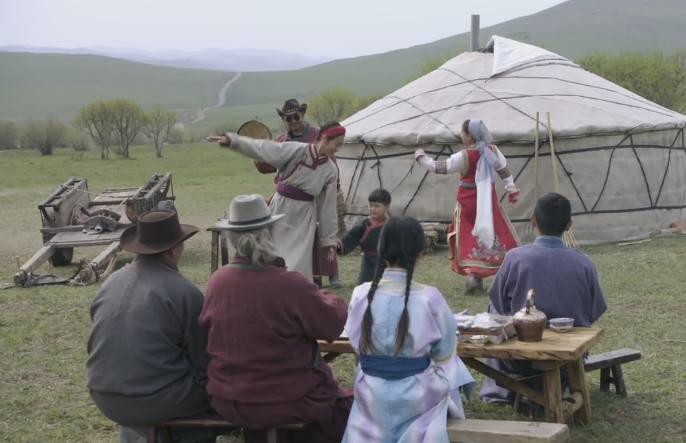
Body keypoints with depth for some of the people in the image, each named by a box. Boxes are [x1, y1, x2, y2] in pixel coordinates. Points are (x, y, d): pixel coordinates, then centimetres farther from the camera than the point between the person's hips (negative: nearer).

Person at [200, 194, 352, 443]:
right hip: (286, 402, -5)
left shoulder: (216, 281, -9)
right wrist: (330, 301, 12)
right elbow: (333, 323, -10)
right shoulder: (290, 285, -24)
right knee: (347, 402, 20)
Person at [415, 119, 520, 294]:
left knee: (468, 237, 5)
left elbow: (439, 168, -10)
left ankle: (472, 273, -9)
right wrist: (512, 191, 13)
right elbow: (504, 171, 3)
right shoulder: (493, 150, -3)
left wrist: (421, 157, 2)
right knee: (499, 234, 13)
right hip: (488, 199, 4)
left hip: (468, 201, -3)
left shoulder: (464, 156, -16)